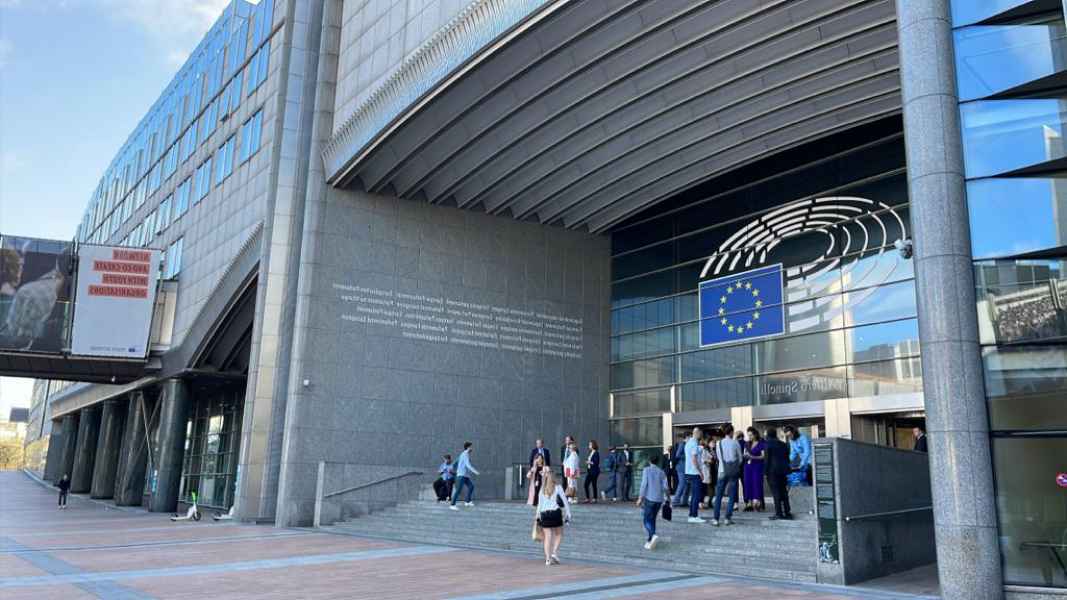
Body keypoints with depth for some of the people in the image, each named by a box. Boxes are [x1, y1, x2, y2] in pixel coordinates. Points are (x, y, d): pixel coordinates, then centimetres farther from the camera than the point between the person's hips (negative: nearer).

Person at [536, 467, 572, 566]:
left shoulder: (542, 490, 6)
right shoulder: (558, 488, -1)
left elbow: (539, 504, 6)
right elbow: (565, 502, -3)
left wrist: (538, 516, 13)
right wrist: (568, 515, 2)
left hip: (544, 514, 2)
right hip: (555, 513, -2)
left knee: (548, 536, 5)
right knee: (559, 534, 15)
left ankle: (548, 558, 1)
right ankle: (555, 552, -1)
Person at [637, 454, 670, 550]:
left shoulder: (646, 470, -2)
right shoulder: (661, 472, 7)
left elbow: (644, 484, -10)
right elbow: (665, 487, 1)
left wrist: (640, 498, -8)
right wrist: (667, 496, 17)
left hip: (649, 498, -4)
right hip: (659, 499, 4)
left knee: (647, 520, -1)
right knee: (652, 519, 15)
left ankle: (653, 535, -26)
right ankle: (650, 541, 13)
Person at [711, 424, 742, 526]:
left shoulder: (719, 443, -1)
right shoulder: (735, 443, -4)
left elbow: (718, 458, 5)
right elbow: (740, 458, 4)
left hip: (723, 471, 1)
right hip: (734, 471, -1)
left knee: (718, 495, 5)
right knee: (732, 496, 7)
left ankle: (715, 519, -1)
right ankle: (728, 518, 3)